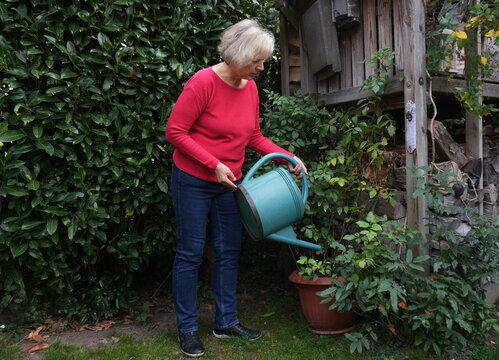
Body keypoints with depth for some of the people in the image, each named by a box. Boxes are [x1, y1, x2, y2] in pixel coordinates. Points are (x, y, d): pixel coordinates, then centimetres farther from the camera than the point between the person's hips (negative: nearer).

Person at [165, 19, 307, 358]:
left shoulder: (250, 88, 2)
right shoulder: (203, 82, -18)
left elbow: (254, 137, 10)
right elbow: (175, 131, -17)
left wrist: (288, 157, -2)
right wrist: (214, 165, -21)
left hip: (229, 182, 7)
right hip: (193, 181, -6)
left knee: (229, 250, 12)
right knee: (191, 252, 4)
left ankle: (226, 321, 28)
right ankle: (187, 327, 21)